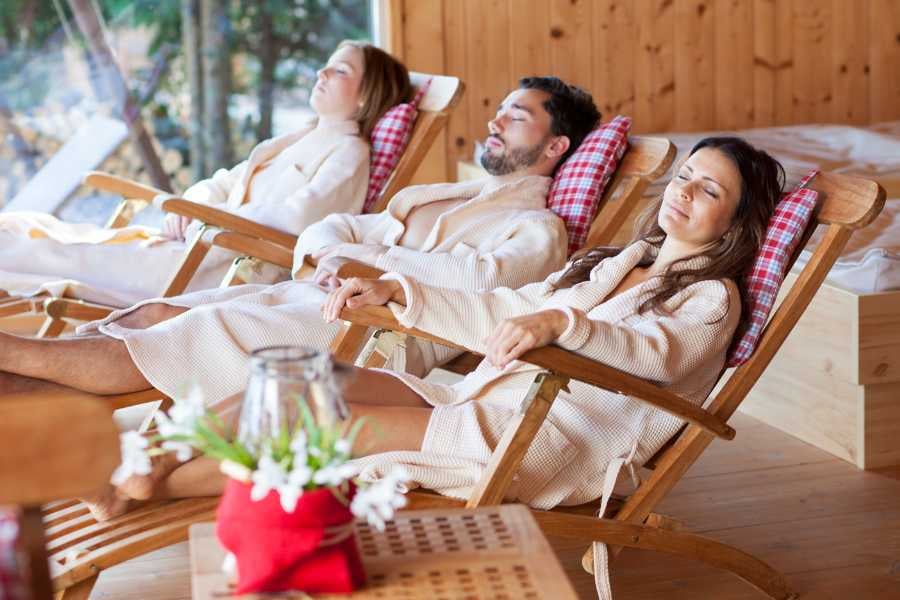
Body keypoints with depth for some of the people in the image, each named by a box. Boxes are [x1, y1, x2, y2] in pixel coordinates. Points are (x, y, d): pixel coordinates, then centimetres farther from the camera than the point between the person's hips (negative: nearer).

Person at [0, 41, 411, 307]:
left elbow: (301, 216, -19)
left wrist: (217, 218, -13)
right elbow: (223, 183, 24)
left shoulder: (348, 152, -2)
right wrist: (191, 207, 1)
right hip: (205, 245, 9)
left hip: (240, 265, -9)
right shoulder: (294, 141, 26)